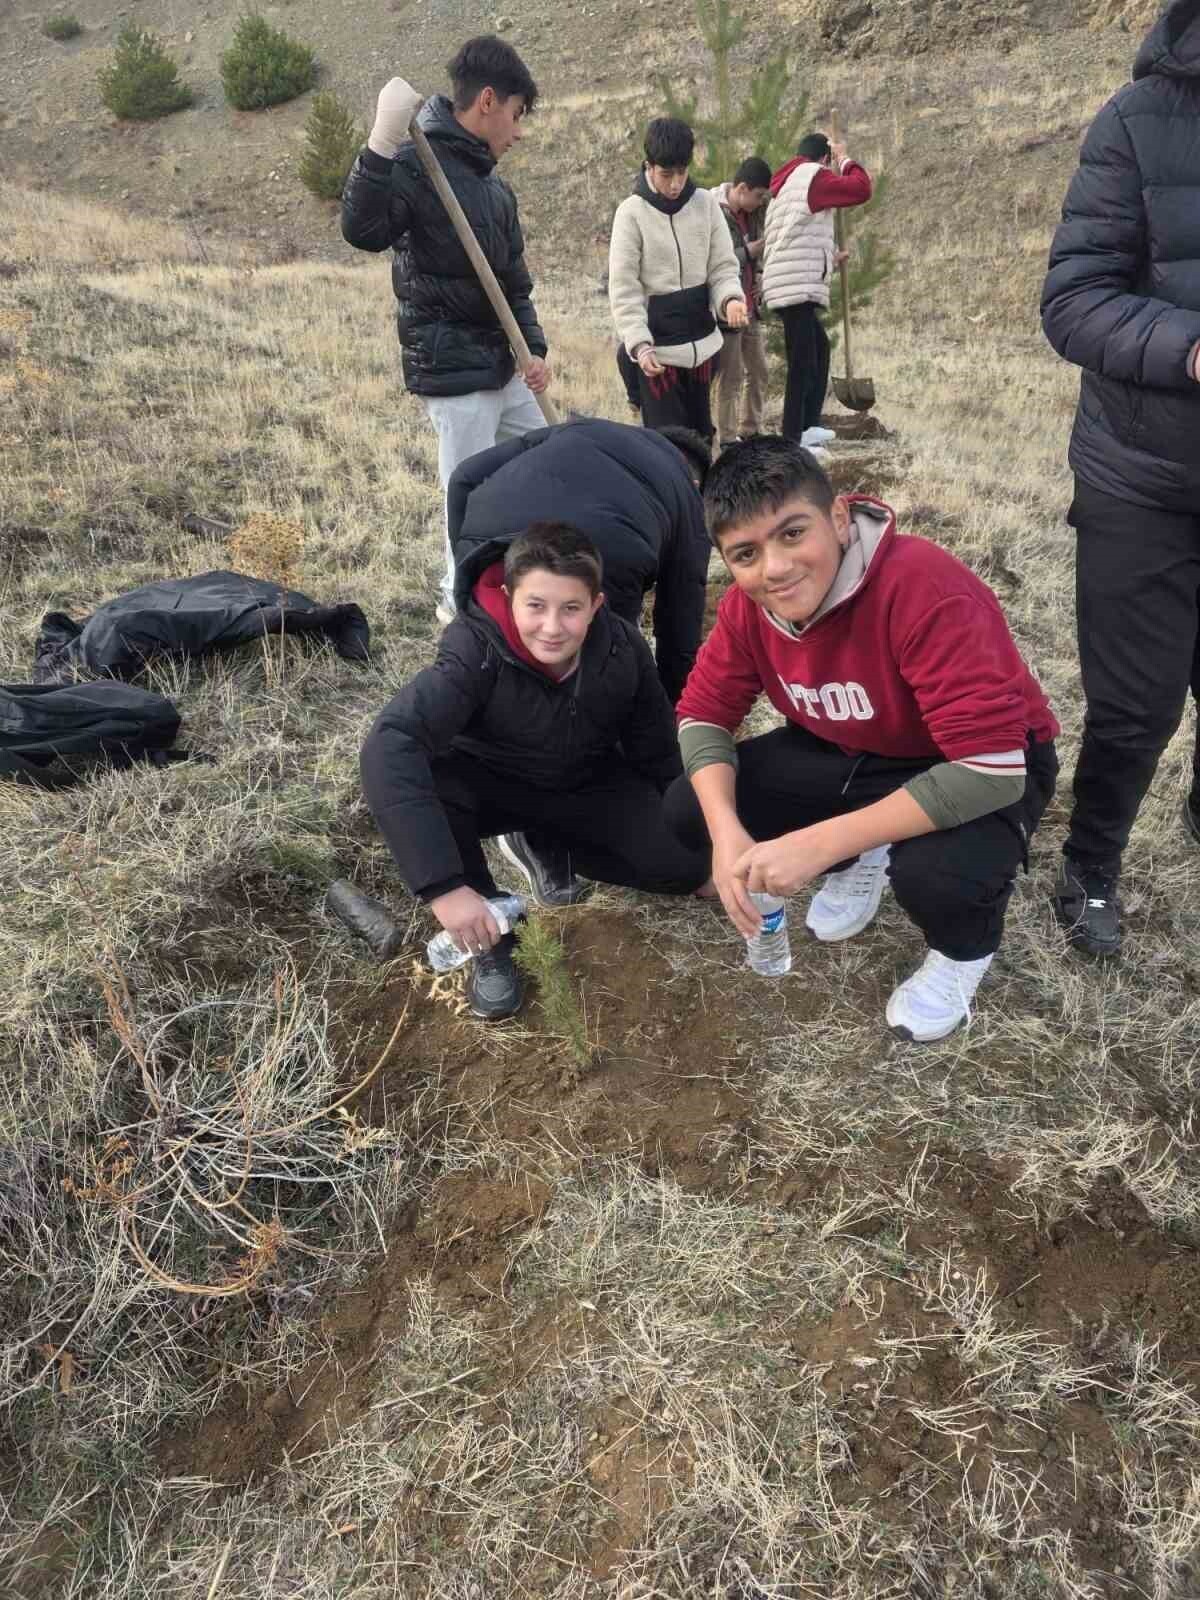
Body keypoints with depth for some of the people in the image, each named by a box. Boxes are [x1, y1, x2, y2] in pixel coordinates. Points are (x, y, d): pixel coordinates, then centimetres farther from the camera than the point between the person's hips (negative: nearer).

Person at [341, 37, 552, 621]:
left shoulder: (492, 184, 15)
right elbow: (361, 230, -28)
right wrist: (381, 146, -39)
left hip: (502, 366, 9)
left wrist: (533, 347, 6)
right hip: (452, 370, -9)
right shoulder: (418, 163, -12)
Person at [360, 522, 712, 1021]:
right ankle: (490, 944, -14)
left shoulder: (624, 649, -20)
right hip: (493, 785, -3)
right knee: (416, 783, -35)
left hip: (589, 785, 3)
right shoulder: (476, 651, -33)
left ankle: (543, 847, 8)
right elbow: (389, 747, -45)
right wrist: (443, 886, -51)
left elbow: (657, 751, -3)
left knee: (684, 864, -17)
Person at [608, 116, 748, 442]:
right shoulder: (632, 212, -7)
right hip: (657, 347, -4)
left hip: (703, 342, 5)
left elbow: (723, 266, 5)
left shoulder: (705, 203, 4)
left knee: (701, 433, 14)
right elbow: (624, 288, -10)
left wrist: (730, 298, -18)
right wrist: (639, 344, -22)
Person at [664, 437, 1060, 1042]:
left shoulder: (926, 590, -35)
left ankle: (965, 950, 1)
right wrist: (727, 834, -25)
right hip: (855, 754, 6)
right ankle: (862, 862, 15)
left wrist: (819, 843, -41)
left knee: (935, 872, -39)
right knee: (686, 808, -10)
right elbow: (703, 714, -6)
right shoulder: (747, 604, -15)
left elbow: (992, 768, -38)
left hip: (991, 773, -5)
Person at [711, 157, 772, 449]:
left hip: (750, 306, 8)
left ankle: (751, 432, 25)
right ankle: (728, 439, 9)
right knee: (731, 377, -1)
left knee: (758, 372, 13)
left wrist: (759, 275, 3)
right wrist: (748, 251, -20)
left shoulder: (752, 212, 7)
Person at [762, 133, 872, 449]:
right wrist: (844, 160, 3)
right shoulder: (812, 175, -4)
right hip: (797, 286, -10)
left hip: (793, 283, 10)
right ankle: (792, 441, -8)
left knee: (819, 348, 20)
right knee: (802, 362, -9)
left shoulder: (784, 183, 24)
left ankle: (808, 426, 21)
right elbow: (861, 189, -11)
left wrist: (830, 258, 29)